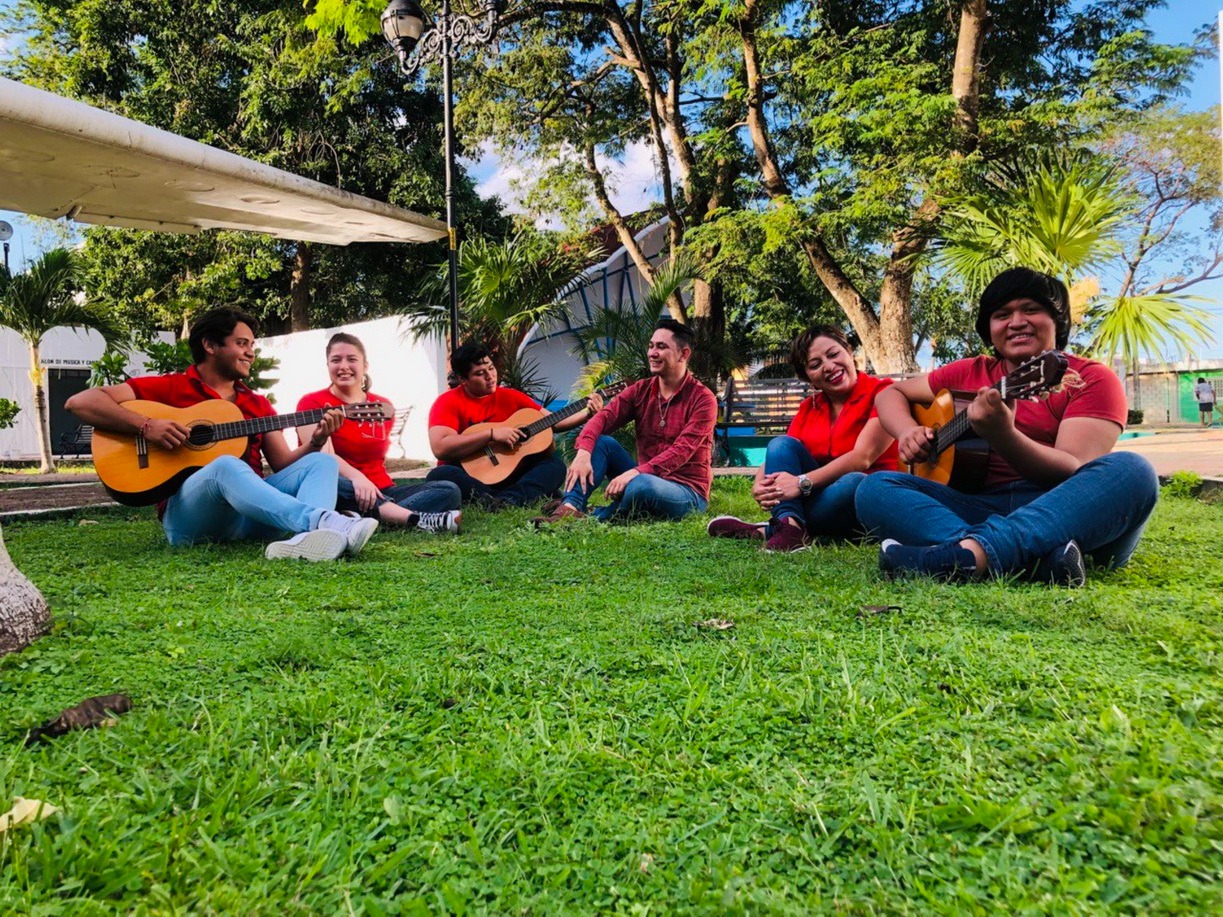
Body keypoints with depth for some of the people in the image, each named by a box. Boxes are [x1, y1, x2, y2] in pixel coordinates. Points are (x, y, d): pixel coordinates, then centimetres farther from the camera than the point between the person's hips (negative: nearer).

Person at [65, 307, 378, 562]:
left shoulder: (258, 405, 22)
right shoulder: (169, 388, 8)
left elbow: (283, 465, 14)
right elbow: (80, 402, 0)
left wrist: (316, 441, -6)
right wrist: (146, 426, -14)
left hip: (250, 513, 5)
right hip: (188, 515, -5)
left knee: (322, 462, -14)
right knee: (227, 465, -35)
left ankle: (308, 539, -49)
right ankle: (328, 522, -54)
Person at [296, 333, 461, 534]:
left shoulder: (384, 406, 13)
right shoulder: (312, 403, 1)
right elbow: (323, 455, -16)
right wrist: (356, 478, -35)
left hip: (381, 491, 5)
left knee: (449, 490, -16)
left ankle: (366, 518, -39)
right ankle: (416, 519, -45)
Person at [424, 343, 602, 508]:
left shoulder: (511, 397, 7)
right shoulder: (449, 402, -7)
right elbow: (440, 448, -22)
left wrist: (587, 413, -6)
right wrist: (491, 433, -22)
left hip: (506, 474, 4)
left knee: (554, 463, -13)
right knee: (439, 475, -34)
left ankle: (505, 501, -40)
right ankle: (526, 499, -40)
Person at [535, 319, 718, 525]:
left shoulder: (702, 399, -12)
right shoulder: (641, 390, 4)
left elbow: (682, 450, -23)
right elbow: (604, 416, -10)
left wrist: (636, 472, -36)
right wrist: (583, 452, -30)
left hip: (687, 494, -5)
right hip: (645, 479, 6)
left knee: (641, 486, -38)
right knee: (602, 442, -12)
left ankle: (591, 519, -14)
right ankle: (569, 509, -28)